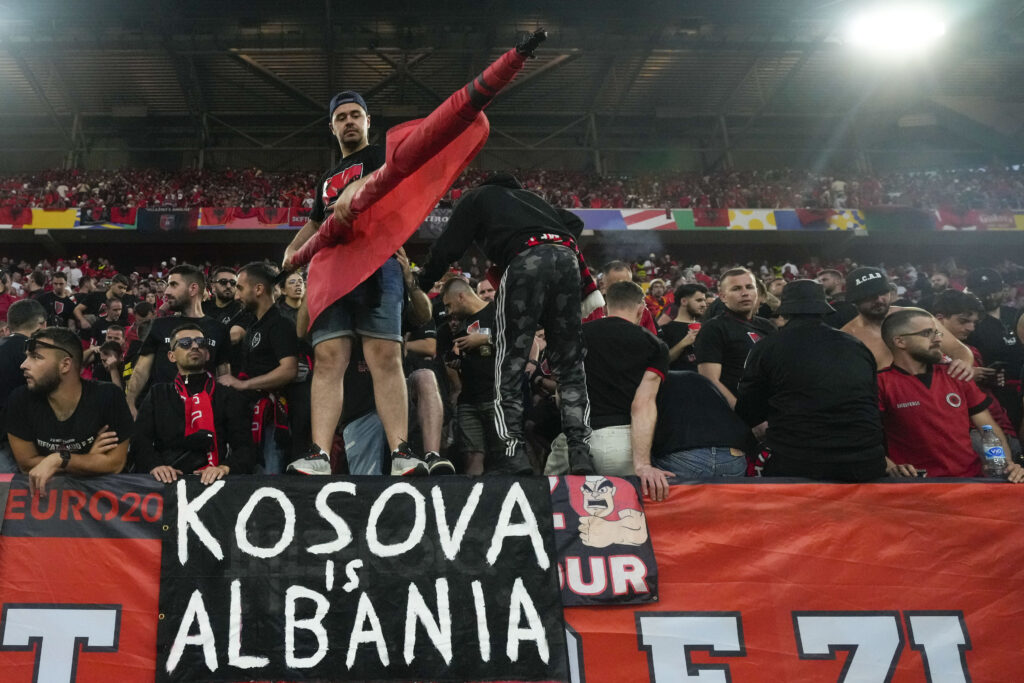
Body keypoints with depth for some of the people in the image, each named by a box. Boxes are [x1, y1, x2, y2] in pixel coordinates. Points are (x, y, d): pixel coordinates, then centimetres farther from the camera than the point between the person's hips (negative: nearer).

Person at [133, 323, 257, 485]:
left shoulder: (229, 397, 16)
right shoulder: (157, 395, 22)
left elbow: (245, 447, 4)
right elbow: (140, 442, 9)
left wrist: (225, 467, -19)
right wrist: (154, 465, -15)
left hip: (211, 482, -2)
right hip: (167, 482, 2)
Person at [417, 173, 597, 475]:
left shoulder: (476, 197, 25)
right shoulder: (528, 196, 39)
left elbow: (448, 247, 17)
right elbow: (574, 223, 31)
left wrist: (421, 283, 27)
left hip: (525, 260, -4)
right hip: (566, 256, 5)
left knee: (510, 364, 2)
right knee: (570, 365, 8)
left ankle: (515, 454, -9)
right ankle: (580, 453, -2)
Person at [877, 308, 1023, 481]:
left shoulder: (956, 377, 18)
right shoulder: (881, 384, -1)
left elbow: (990, 428, 20)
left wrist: (1007, 463, 4)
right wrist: (891, 468, -25)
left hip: (972, 478, 5)